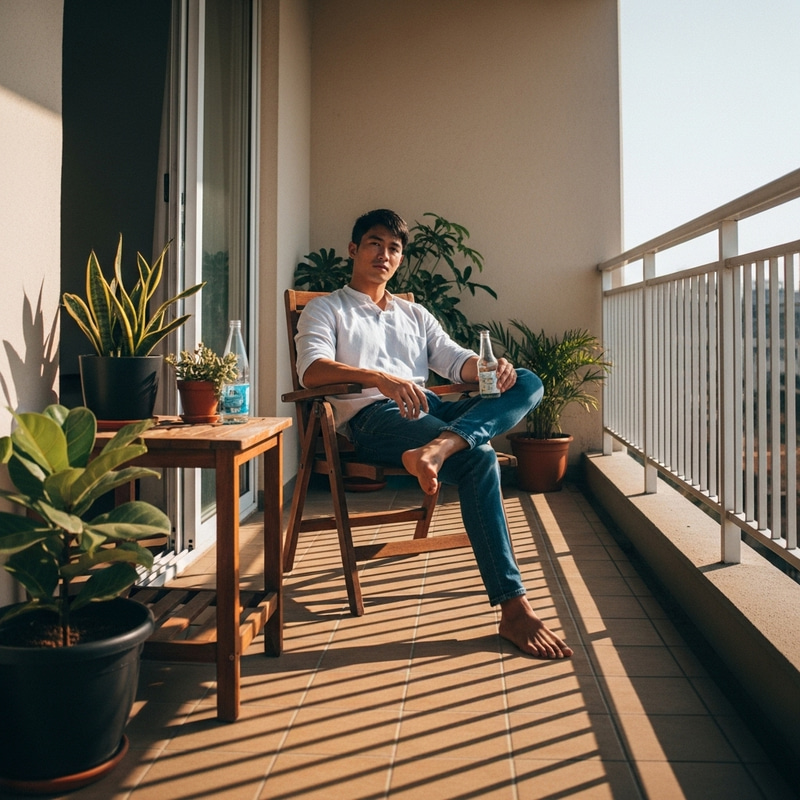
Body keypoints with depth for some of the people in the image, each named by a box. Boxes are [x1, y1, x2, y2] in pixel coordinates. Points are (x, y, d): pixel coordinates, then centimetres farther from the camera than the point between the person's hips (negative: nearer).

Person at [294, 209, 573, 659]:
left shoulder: (416, 315, 32)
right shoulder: (326, 310, 15)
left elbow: (455, 360, 18)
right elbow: (312, 370, -6)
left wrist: (489, 367, -8)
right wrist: (380, 377, -25)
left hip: (430, 410, 6)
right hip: (372, 417, -6)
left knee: (528, 383, -15)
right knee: (479, 458, -32)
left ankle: (436, 448, -43)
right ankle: (514, 608, -34)